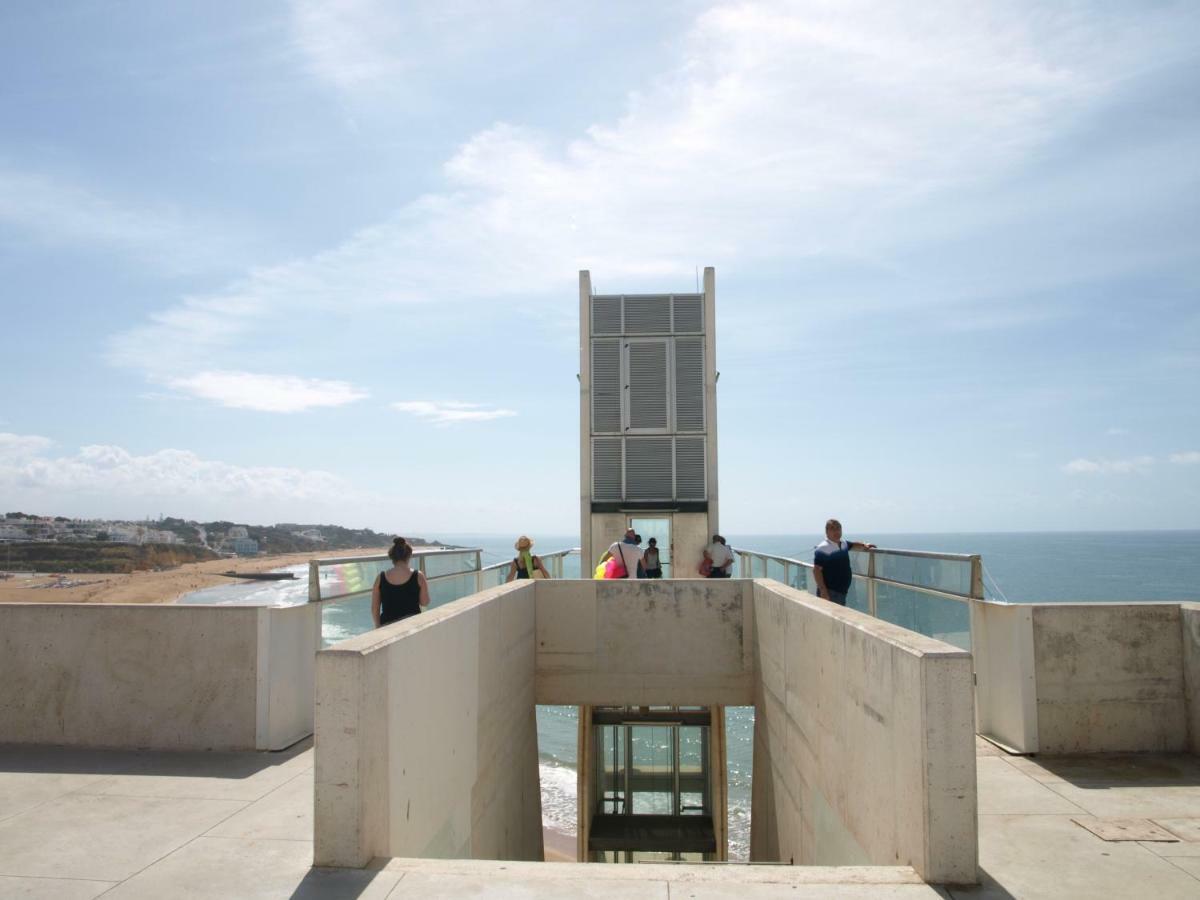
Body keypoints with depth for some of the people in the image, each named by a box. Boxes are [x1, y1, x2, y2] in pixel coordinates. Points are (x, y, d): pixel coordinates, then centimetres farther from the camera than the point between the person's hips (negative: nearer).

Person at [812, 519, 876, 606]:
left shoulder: (843, 544, 12)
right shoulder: (823, 549, -15)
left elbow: (853, 545, 36)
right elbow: (816, 570, -20)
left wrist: (864, 546, 16)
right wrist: (823, 591, -24)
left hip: (842, 592, 9)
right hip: (829, 593, -9)